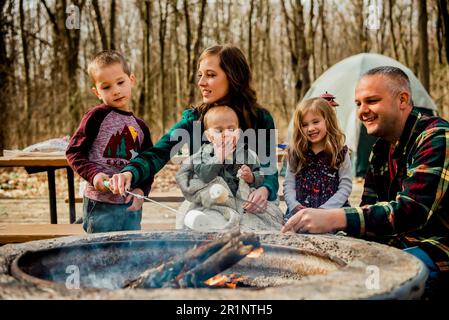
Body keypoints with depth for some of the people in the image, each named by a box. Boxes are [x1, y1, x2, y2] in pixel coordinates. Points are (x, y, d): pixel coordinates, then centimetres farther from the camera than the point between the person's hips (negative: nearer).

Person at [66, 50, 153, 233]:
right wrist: (93, 174, -20)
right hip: (100, 205, -5)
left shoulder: (140, 127, 9)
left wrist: (141, 190, -4)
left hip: (131, 206, 5)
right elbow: (74, 152, -5)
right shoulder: (97, 116, -5)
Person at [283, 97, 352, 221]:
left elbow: (345, 187, -1)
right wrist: (295, 206, -9)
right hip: (300, 212, 2)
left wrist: (323, 209, -13)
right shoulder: (296, 153, 12)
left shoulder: (341, 153, 4)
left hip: (332, 210, -2)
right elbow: (289, 184, 9)